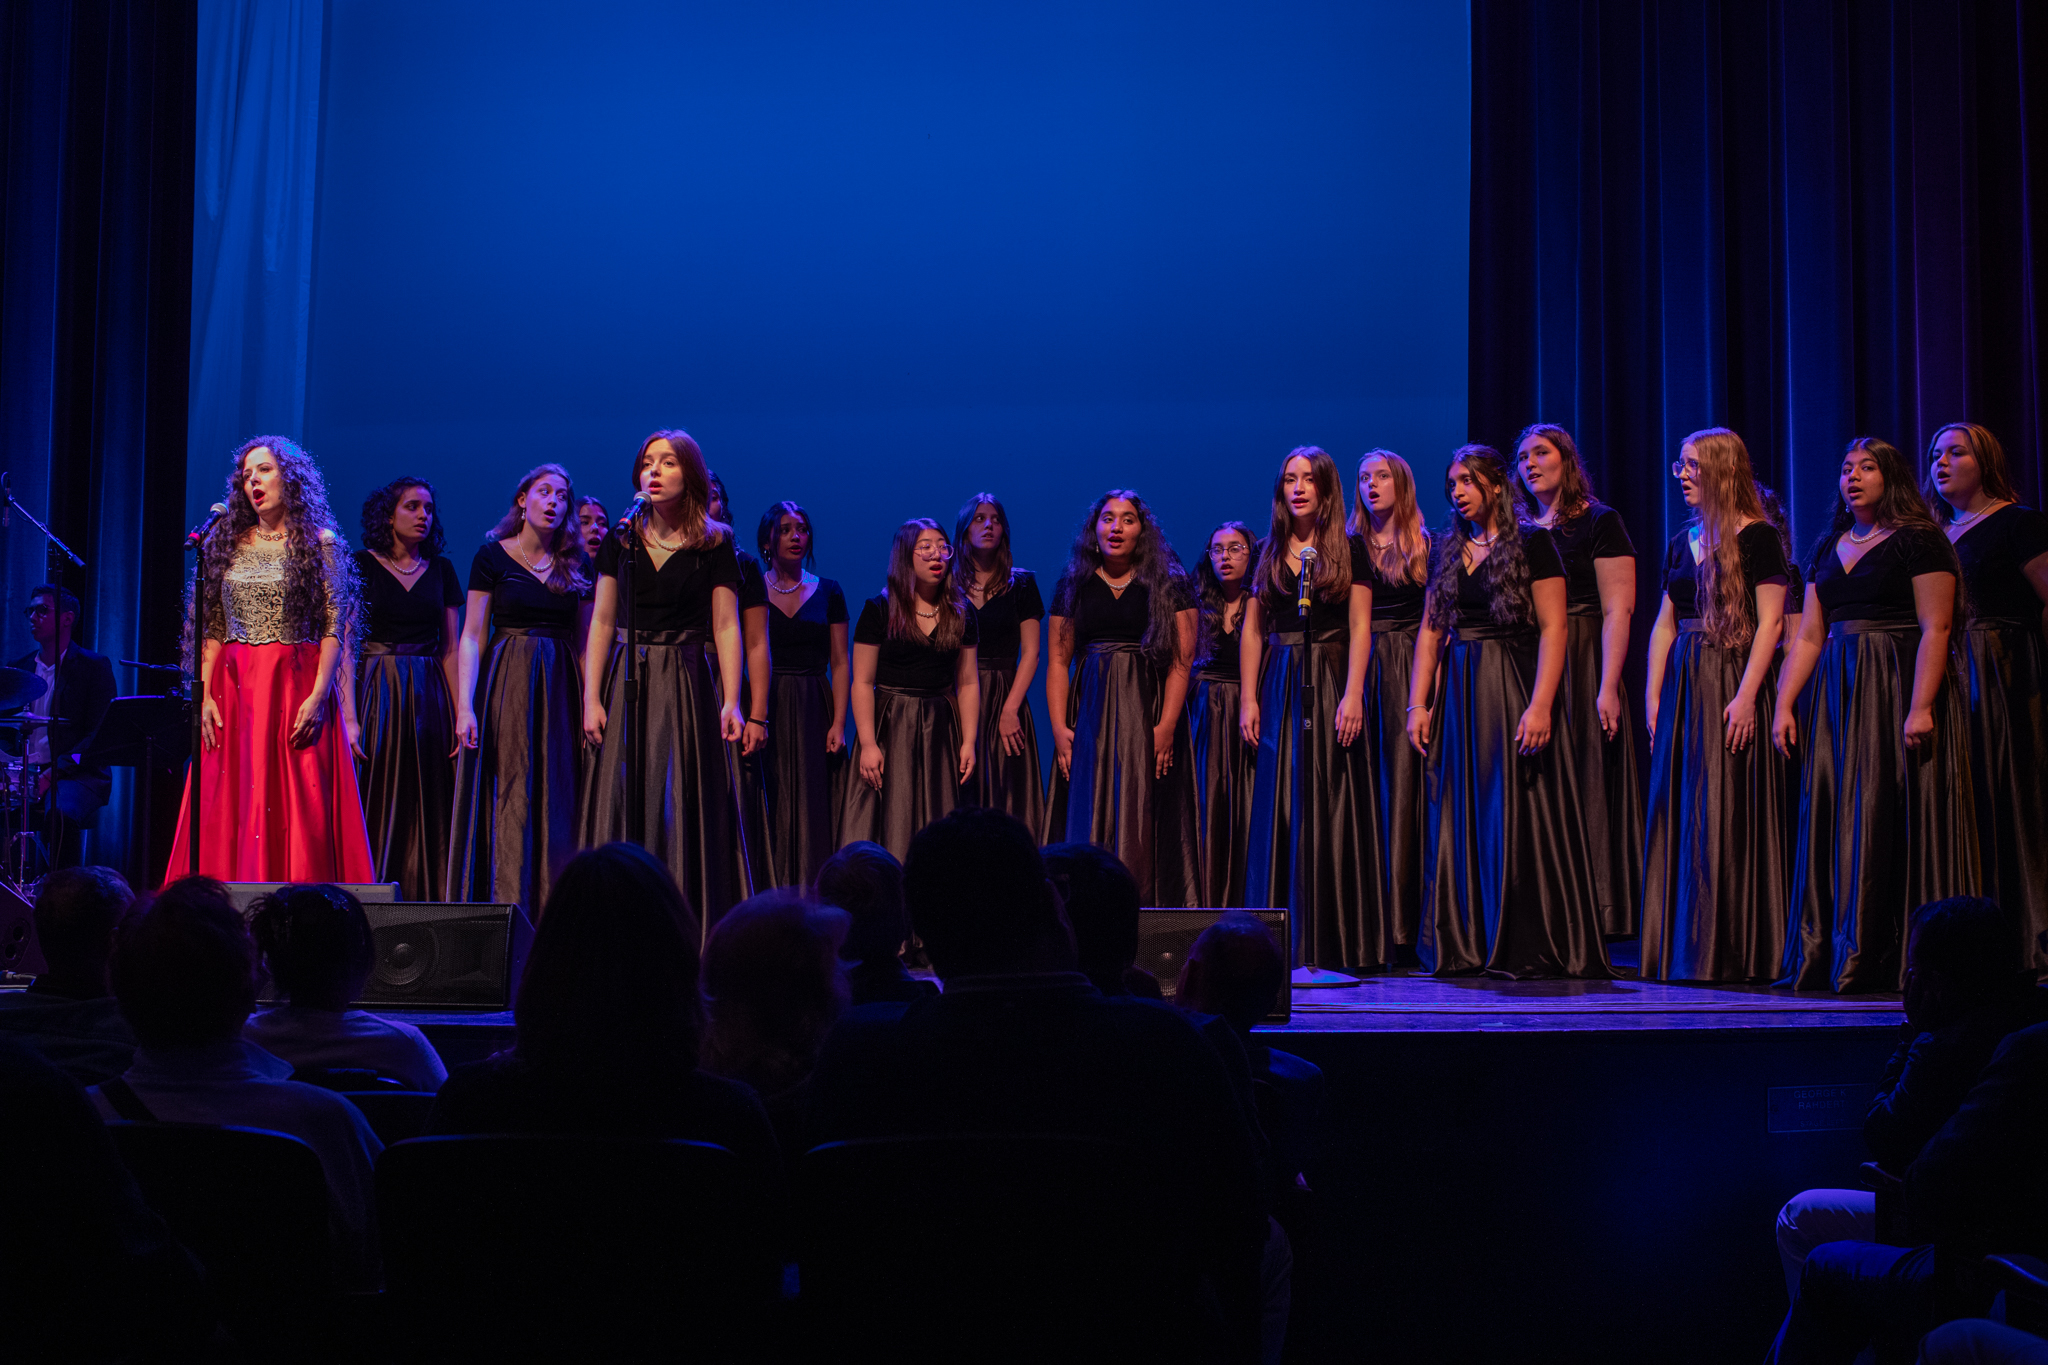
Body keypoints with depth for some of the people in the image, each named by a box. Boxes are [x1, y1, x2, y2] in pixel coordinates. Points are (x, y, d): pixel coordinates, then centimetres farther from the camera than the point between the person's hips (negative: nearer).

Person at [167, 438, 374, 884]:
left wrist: (318, 696, -13)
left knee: (299, 810, -8)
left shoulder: (319, 542, 2)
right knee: (230, 809, -1)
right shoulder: (227, 544, 14)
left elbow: (334, 628, -3)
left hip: (297, 684, -3)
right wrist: (205, 694, 0)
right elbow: (213, 629, 12)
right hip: (233, 688, 4)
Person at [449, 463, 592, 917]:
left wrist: (592, 704, 1)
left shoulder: (578, 565, 10)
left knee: (558, 799, 0)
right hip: (507, 685, -3)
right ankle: (507, 915, -3)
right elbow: (472, 636, -2)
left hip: (561, 690, 3)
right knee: (510, 796, -6)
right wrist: (465, 705, -12)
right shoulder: (492, 555, 2)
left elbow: (585, 641, 11)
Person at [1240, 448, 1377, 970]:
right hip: (1280, 685, 3)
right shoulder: (1268, 553, 13)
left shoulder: (1349, 549, 3)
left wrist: (1353, 695, -14)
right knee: (1279, 809, 1)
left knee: (1329, 806, -5)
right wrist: (1248, 698, 2)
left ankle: (1333, 943, -3)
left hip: (1331, 682, -3)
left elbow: (1359, 628, -4)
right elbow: (1252, 630, 11)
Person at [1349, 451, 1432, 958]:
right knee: (1362, 790, -2)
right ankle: (1365, 924, 0)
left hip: (1407, 672, -2)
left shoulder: (1425, 548, 7)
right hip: (1357, 671, 2)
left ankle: (1402, 925, -5)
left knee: (1402, 787, -5)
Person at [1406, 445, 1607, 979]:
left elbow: (1553, 629, -11)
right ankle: (1466, 946, 12)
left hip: (1512, 688, -6)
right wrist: (1418, 703, 5)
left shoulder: (1532, 544, -4)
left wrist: (1540, 705, -20)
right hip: (1458, 692, 6)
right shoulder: (1446, 550, 13)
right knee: (1461, 820, 6)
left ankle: (1526, 949, 1)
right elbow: (1430, 631, 13)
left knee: (1517, 814, -5)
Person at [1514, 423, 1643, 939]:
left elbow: (1617, 611, -9)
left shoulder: (1599, 523, -1)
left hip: (1581, 666, -5)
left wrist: (1608, 687, -18)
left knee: (1585, 792, -6)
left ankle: (1594, 922, -1)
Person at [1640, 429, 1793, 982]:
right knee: (1679, 816, 6)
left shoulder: (1757, 537, -5)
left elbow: (1769, 622, -11)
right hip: (1684, 685, 7)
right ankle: (1684, 951, 12)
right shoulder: (1682, 542, 15)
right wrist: (1653, 696, 9)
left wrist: (1746, 696, -19)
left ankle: (1735, 952, 0)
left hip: (1734, 681, -7)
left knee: (1730, 815, -6)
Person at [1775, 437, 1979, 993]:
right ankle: (1825, 957, 7)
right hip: (1838, 692, 6)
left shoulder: (1919, 540, -4)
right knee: (1830, 817, 3)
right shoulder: (1827, 547, 16)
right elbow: (1809, 635, 15)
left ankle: (1883, 960, -3)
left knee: (1886, 818, -6)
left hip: (1898, 688, -6)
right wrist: (1784, 704, 6)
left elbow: (1936, 628, -11)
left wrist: (1921, 706, -20)